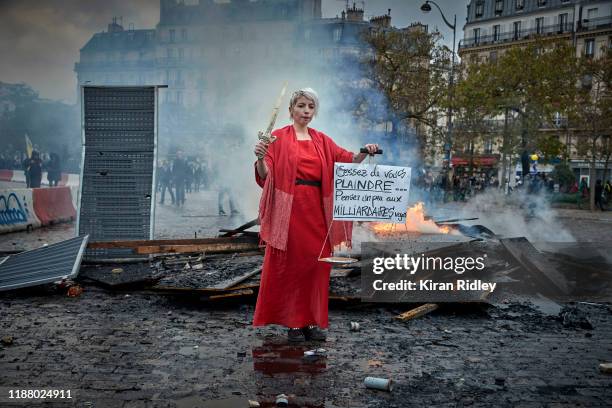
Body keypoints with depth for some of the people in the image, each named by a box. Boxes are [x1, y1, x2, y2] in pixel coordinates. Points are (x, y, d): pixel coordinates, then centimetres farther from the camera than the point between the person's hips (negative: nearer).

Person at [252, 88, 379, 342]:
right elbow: (265, 174, -8)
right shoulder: (279, 137, 1)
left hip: (316, 210, 4)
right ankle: (292, 323, 8)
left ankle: (313, 321, 14)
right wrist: (260, 158, -28)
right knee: (290, 264, 0)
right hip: (289, 210, -4)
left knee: (316, 264, 4)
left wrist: (364, 152, -12)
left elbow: (347, 161, 7)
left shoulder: (322, 140, 14)